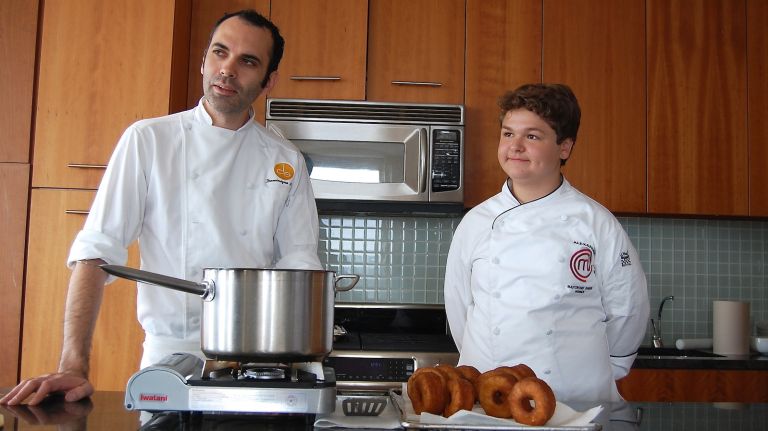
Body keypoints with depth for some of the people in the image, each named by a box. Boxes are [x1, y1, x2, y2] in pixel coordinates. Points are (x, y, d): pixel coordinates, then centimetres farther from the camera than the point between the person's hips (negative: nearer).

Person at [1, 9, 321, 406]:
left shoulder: (287, 162, 8)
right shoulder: (148, 140, 1)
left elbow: (299, 263, 6)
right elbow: (96, 251, -5)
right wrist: (73, 366, -14)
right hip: (170, 356, -1)